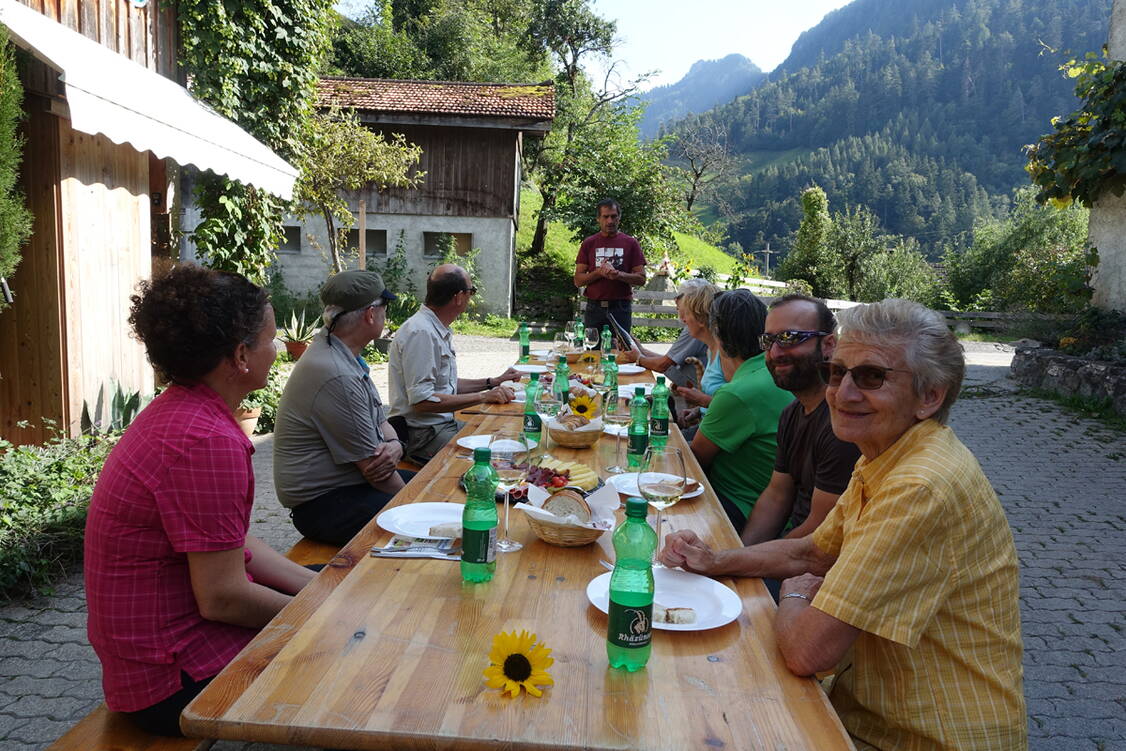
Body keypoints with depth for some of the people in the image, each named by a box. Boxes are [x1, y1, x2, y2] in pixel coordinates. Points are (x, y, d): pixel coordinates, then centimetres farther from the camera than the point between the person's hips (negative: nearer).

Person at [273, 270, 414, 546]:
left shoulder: (344, 357, 7)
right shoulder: (337, 377, -26)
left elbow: (381, 422, 12)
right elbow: (371, 466, -20)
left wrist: (394, 445, -11)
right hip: (323, 505, -10)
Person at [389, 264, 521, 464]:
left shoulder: (439, 331, 14)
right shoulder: (420, 333, -18)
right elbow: (422, 400, -23)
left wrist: (493, 382, 15)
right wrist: (483, 397, -19)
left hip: (444, 423, 10)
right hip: (422, 433, -10)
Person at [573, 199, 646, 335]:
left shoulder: (630, 243, 7)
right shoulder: (588, 243, 8)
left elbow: (641, 279, 2)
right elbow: (578, 281, 4)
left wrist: (619, 274, -15)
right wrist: (598, 272, -13)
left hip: (621, 308, 0)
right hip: (594, 308, 1)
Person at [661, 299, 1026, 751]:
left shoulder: (921, 490, -31)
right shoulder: (878, 463, 2)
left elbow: (807, 651, -31)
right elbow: (814, 552, 14)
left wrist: (792, 597, -8)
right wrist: (716, 562, 0)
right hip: (878, 710, 8)